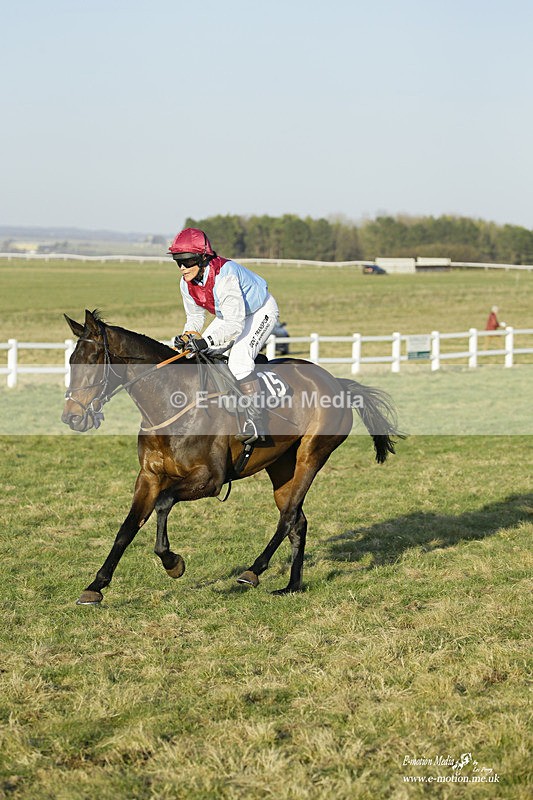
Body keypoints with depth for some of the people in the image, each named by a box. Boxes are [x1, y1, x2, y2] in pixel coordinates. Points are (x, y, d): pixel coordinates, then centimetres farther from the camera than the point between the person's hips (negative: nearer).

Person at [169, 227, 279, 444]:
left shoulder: (224, 276, -38)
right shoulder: (187, 283, -13)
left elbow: (235, 324, -41)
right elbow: (194, 316, 2)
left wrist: (206, 341, -51)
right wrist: (188, 336, -20)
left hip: (261, 312, -9)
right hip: (228, 314, 9)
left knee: (238, 359, -29)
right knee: (197, 356, 1)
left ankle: (256, 422, -28)